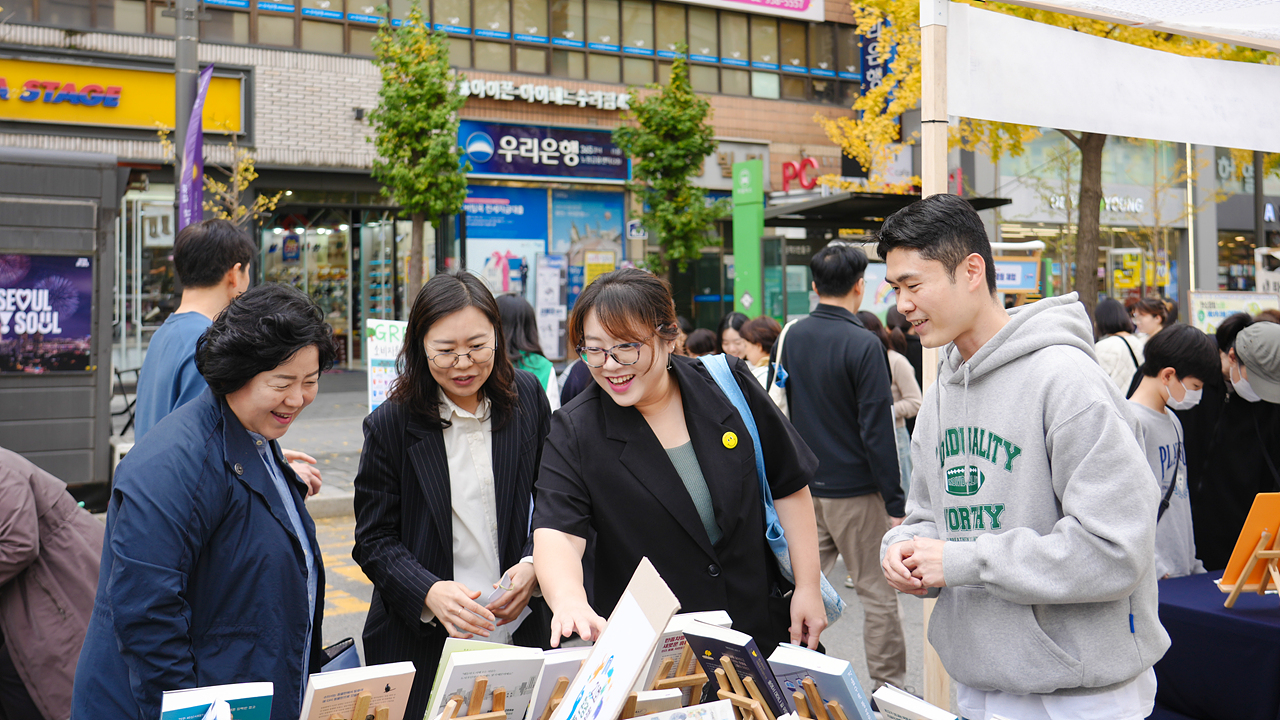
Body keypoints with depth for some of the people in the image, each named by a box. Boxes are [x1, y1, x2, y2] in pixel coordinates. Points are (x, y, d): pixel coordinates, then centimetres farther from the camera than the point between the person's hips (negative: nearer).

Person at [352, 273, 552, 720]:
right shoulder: (391, 424, -7)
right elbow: (374, 540, -6)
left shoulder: (527, 398, 1)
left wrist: (535, 565, -9)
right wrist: (429, 592, -22)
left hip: (519, 630, 3)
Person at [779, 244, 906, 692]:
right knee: (878, 593, 5)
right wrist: (896, 503, -11)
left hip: (806, 484, 6)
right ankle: (890, 689, 13)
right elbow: (877, 432, -16)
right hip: (855, 488, -6)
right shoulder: (863, 345, -16)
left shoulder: (793, 337, 4)